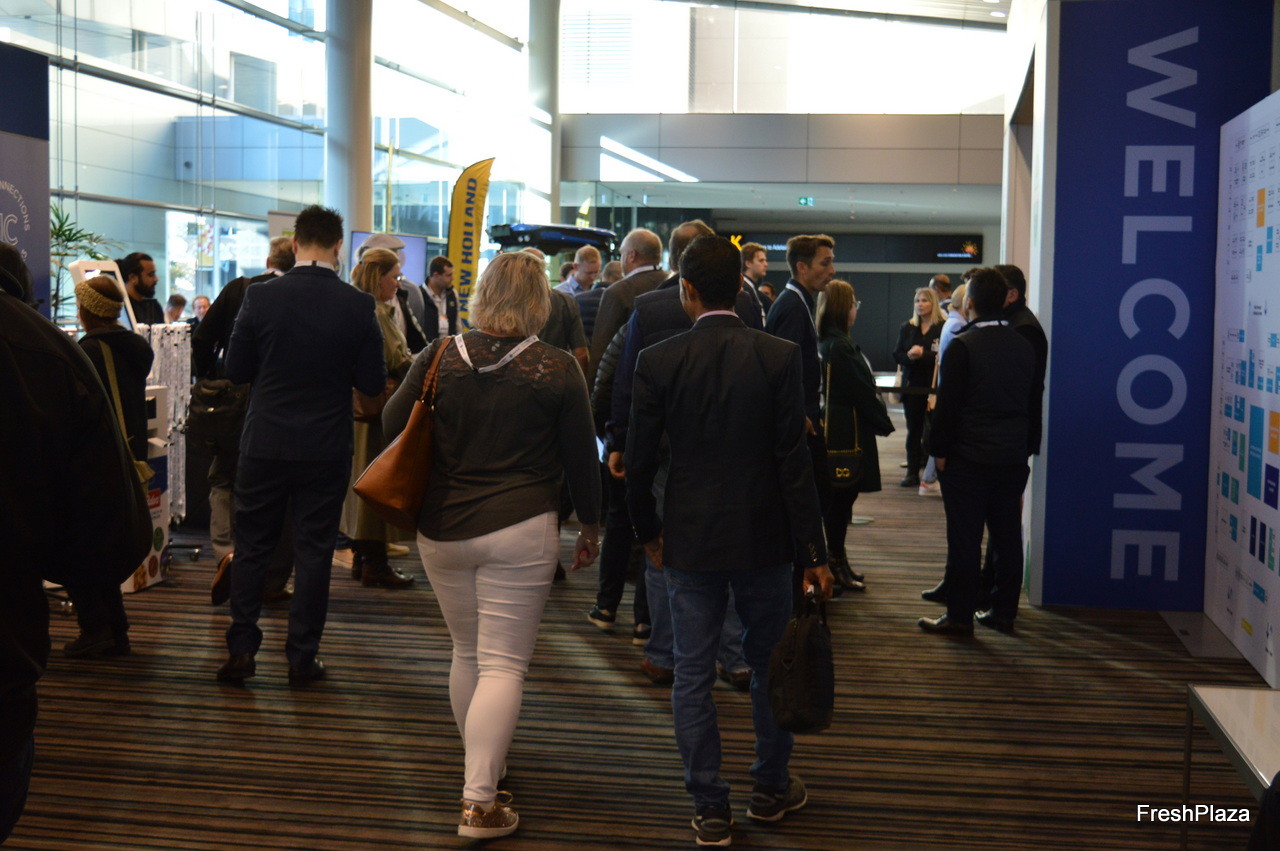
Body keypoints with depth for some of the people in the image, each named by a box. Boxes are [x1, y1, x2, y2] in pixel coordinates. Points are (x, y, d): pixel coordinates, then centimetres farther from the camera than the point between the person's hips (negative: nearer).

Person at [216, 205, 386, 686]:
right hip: (326, 449, 0)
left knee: (252, 548, 12)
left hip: (265, 444, 0)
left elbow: (236, 370, -1)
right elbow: (373, 384, -3)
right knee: (313, 551, 8)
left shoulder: (260, 297, -8)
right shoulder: (358, 307, -9)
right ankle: (302, 656, 14)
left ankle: (241, 650, 15)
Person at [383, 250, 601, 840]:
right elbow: (581, 458, 0)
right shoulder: (557, 369, -6)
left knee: (467, 654, 20)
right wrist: (590, 526, 13)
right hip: (519, 529, -4)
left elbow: (390, 425, 5)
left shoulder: (439, 357, -1)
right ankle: (480, 802, -3)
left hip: (440, 529, 4)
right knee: (503, 665, 1)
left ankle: (481, 771, 35)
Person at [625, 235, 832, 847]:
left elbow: (639, 463, -3)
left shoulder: (658, 362, -7)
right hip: (763, 538, 0)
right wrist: (814, 553, -3)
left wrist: (649, 533, 13)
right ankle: (771, 788, 31)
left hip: (689, 540, 0)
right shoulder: (778, 357, -9)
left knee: (693, 676, 8)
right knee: (770, 664, 17)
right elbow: (794, 463, -9)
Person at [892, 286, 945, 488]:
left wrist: (923, 355, -18)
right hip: (912, 386, 5)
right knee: (913, 430, 7)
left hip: (934, 387, -5)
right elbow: (897, 355, 10)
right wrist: (909, 356, -10)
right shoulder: (907, 328, 14)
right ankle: (912, 472, 11)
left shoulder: (943, 328, -5)